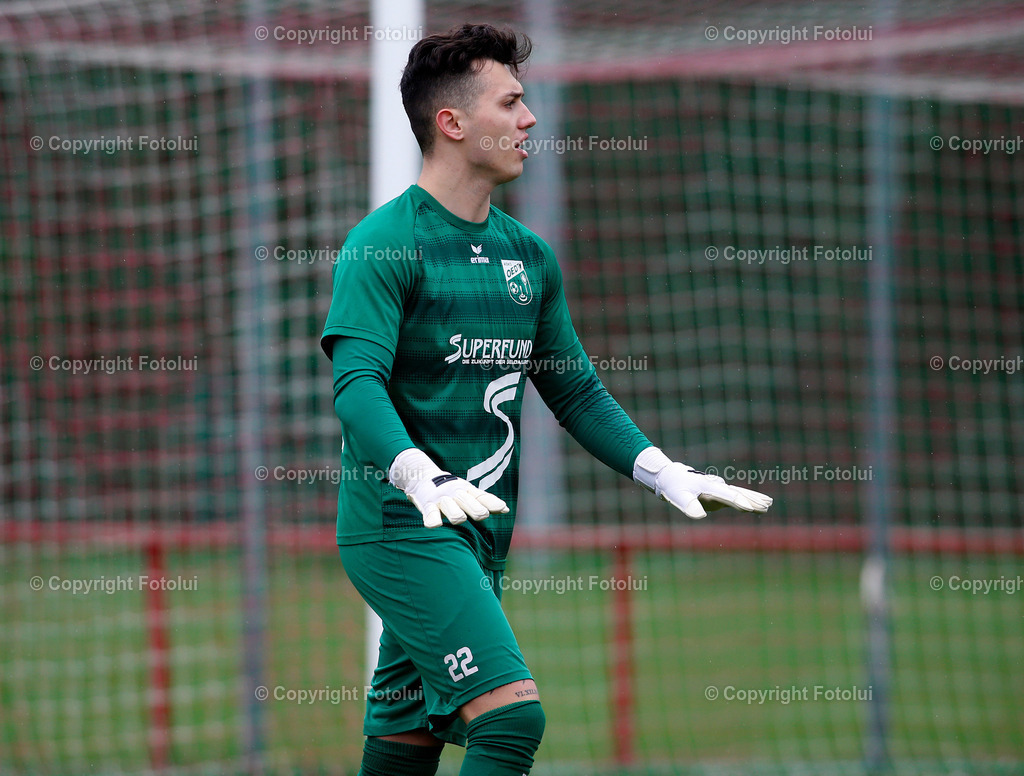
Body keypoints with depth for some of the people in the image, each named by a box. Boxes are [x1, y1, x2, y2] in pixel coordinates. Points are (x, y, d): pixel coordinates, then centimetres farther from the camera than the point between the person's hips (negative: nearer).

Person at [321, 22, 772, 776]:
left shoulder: (528, 254, 14)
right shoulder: (383, 243, -10)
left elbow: (576, 390, 20)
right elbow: (357, 382, -21)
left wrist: (664, 473, 7)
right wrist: (421, 478, -38)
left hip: (482, 539, 8)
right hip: (401, 527, -8)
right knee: (511, 715, -20)